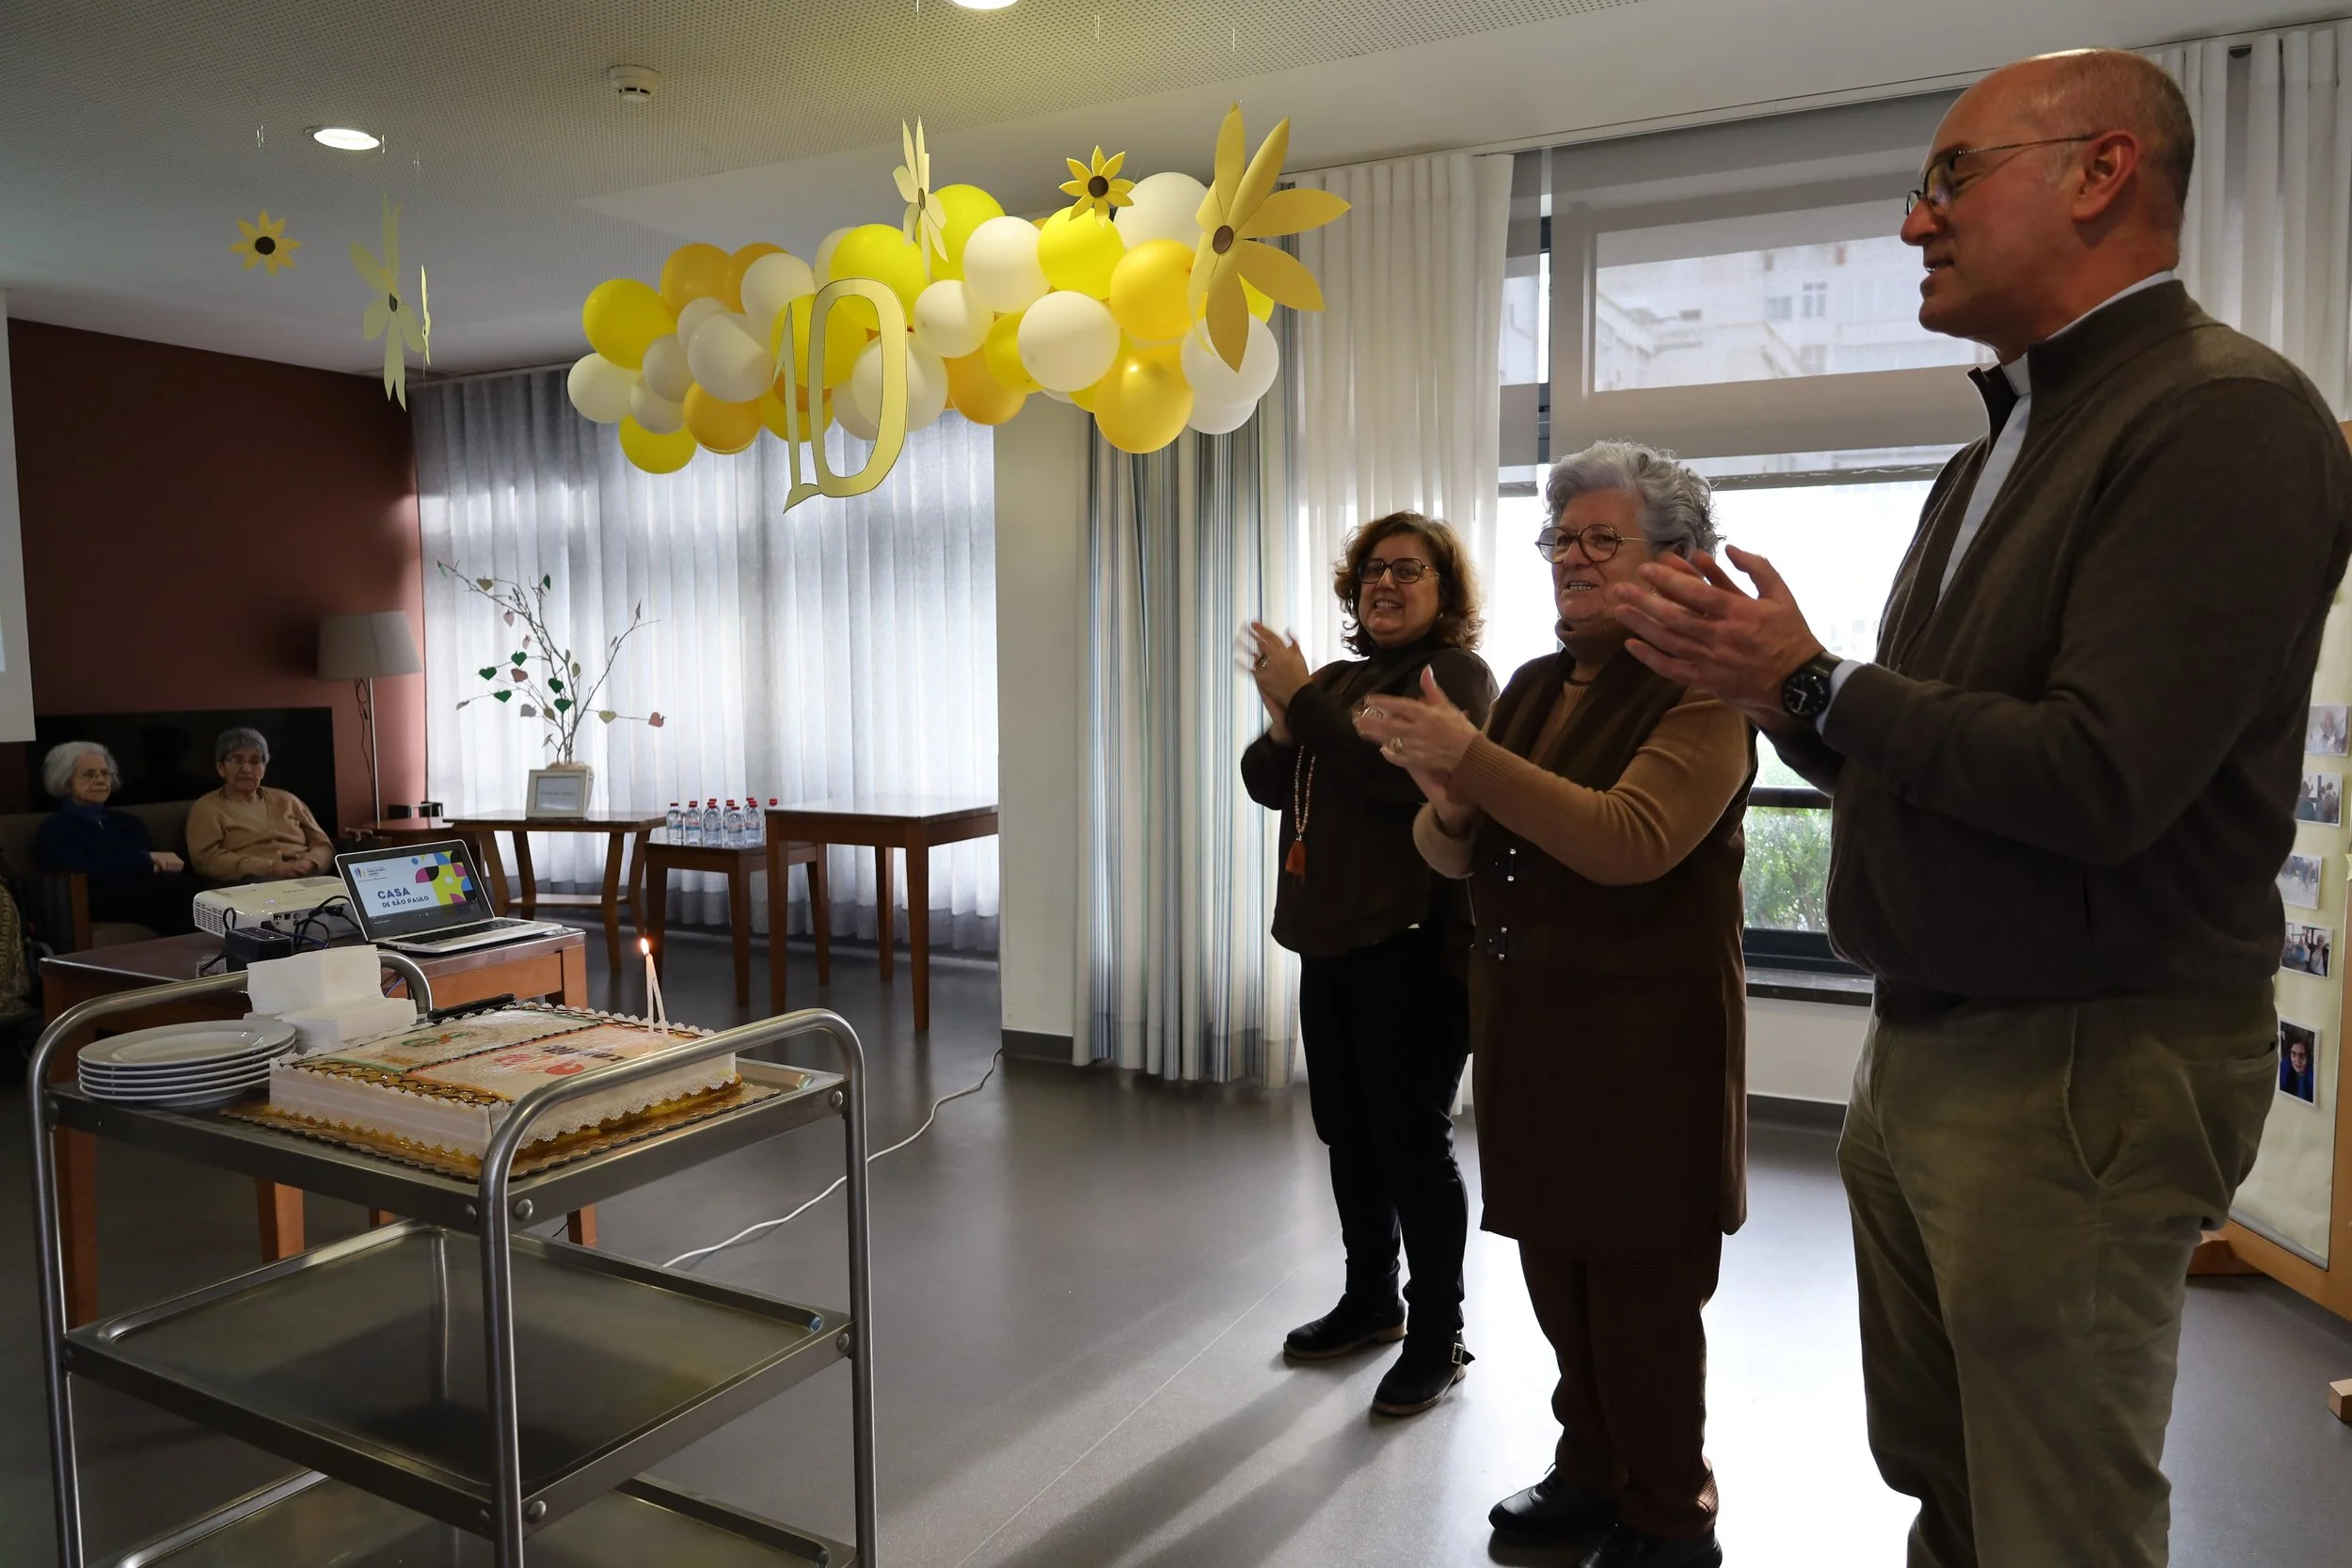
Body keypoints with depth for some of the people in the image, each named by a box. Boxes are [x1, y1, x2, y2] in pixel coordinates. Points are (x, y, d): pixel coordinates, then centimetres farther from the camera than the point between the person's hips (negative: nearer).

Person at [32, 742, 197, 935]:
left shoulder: (128, 822, 27)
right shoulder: (53, 830, 10)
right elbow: (87, 873, -8)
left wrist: (162, 863, -11)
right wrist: (148, 858, -9)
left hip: (145, 895, 5)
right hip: (99, 907, -5)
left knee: (185, 882, -34)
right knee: (178, 886, -36)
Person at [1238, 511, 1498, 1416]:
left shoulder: (1456, 674, -8)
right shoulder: (1342, 680, 15)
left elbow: (1407, 779, -25)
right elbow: (1267, 784, 12)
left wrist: (1304, 700, -21)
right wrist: (1283, 730, -8)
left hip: (1411, 947, -8)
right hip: (1330, 942, 8)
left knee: (1412, 1142, 0)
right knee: (1348, 1135, 16)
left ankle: (1438, 1337, 15)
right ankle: (1370, 1302, 34)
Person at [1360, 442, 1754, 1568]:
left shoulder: (1700, 689, -10)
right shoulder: (1536, 685, 12)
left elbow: (1631, 841, -26)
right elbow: (1457, 855, 10)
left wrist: (1470, 758, -27)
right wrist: (1447, 803, -14)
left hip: (1643, 1031, -6)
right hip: (1529, 1020, 7)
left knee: (1641, 1284, 3)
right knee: (1557, 1265, 14)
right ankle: (1593, 1472, 32)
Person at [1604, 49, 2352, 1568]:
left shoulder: (2226, 418, -15)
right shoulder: (2000, 451, 15)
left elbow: (2098, 781, -25)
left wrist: (1810, 682, -13)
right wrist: (1764, 677, -2)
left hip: (2081, 1081, -9)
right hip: (1923, 1050, 9)